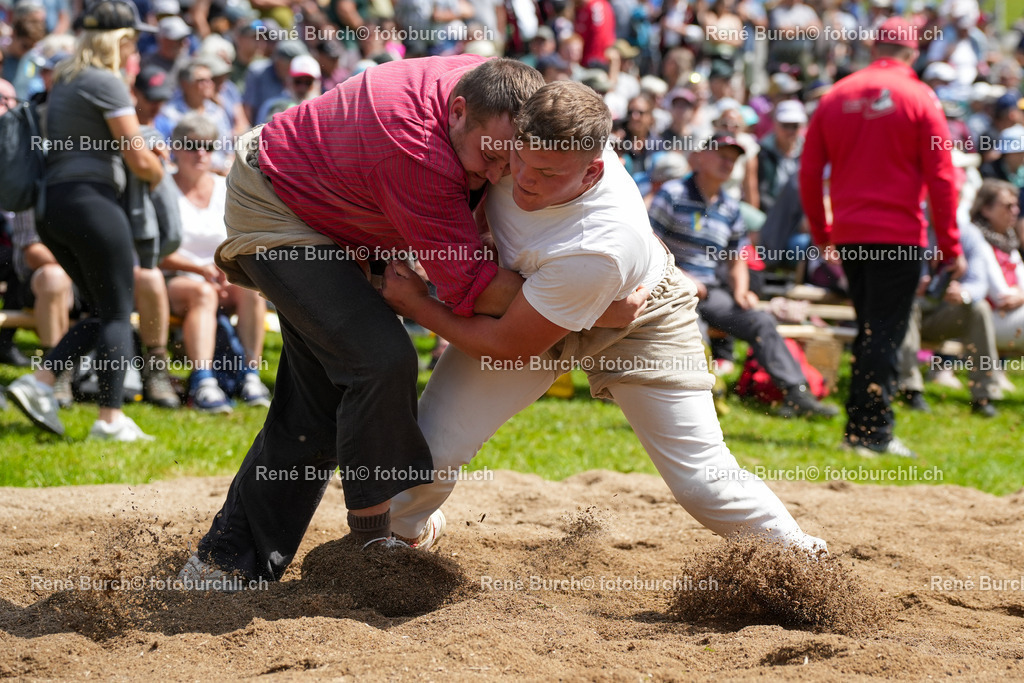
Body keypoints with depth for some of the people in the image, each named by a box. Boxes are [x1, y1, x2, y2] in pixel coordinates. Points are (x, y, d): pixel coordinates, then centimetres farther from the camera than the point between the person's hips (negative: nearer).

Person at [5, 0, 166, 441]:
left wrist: (148, 160, 24)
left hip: (52, 204, 9)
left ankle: (38, 383, 2)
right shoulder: (106, 82, -8)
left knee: (102, 313, 15)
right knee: (117, 313, -2)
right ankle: (111, 418, -4)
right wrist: (157, 175, 11)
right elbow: (139, 160, -12)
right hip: (91, 201, -9)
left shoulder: (64, 81, 20)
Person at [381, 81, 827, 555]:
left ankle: (796, 551, 15)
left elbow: (510, 350, -30)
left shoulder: (598, 250, -45)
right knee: (431, 449, -8)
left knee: (702, 483, -11)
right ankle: (397, 530, 24)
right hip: (523, 294, 4)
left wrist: (417, 306, -19)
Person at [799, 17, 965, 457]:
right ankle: (873, 432, -8)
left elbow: (809, 171, 9)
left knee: (869, 330, 16)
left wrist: (820, 232, 19)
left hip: (847, 235, 5)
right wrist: (950, 246, -3)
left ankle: (858, 429, 17)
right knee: (885, 333, -3)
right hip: (900, 235, -4)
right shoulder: (919, 98, -5)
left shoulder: (836, 97, 7)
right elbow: (940, 176, -7)